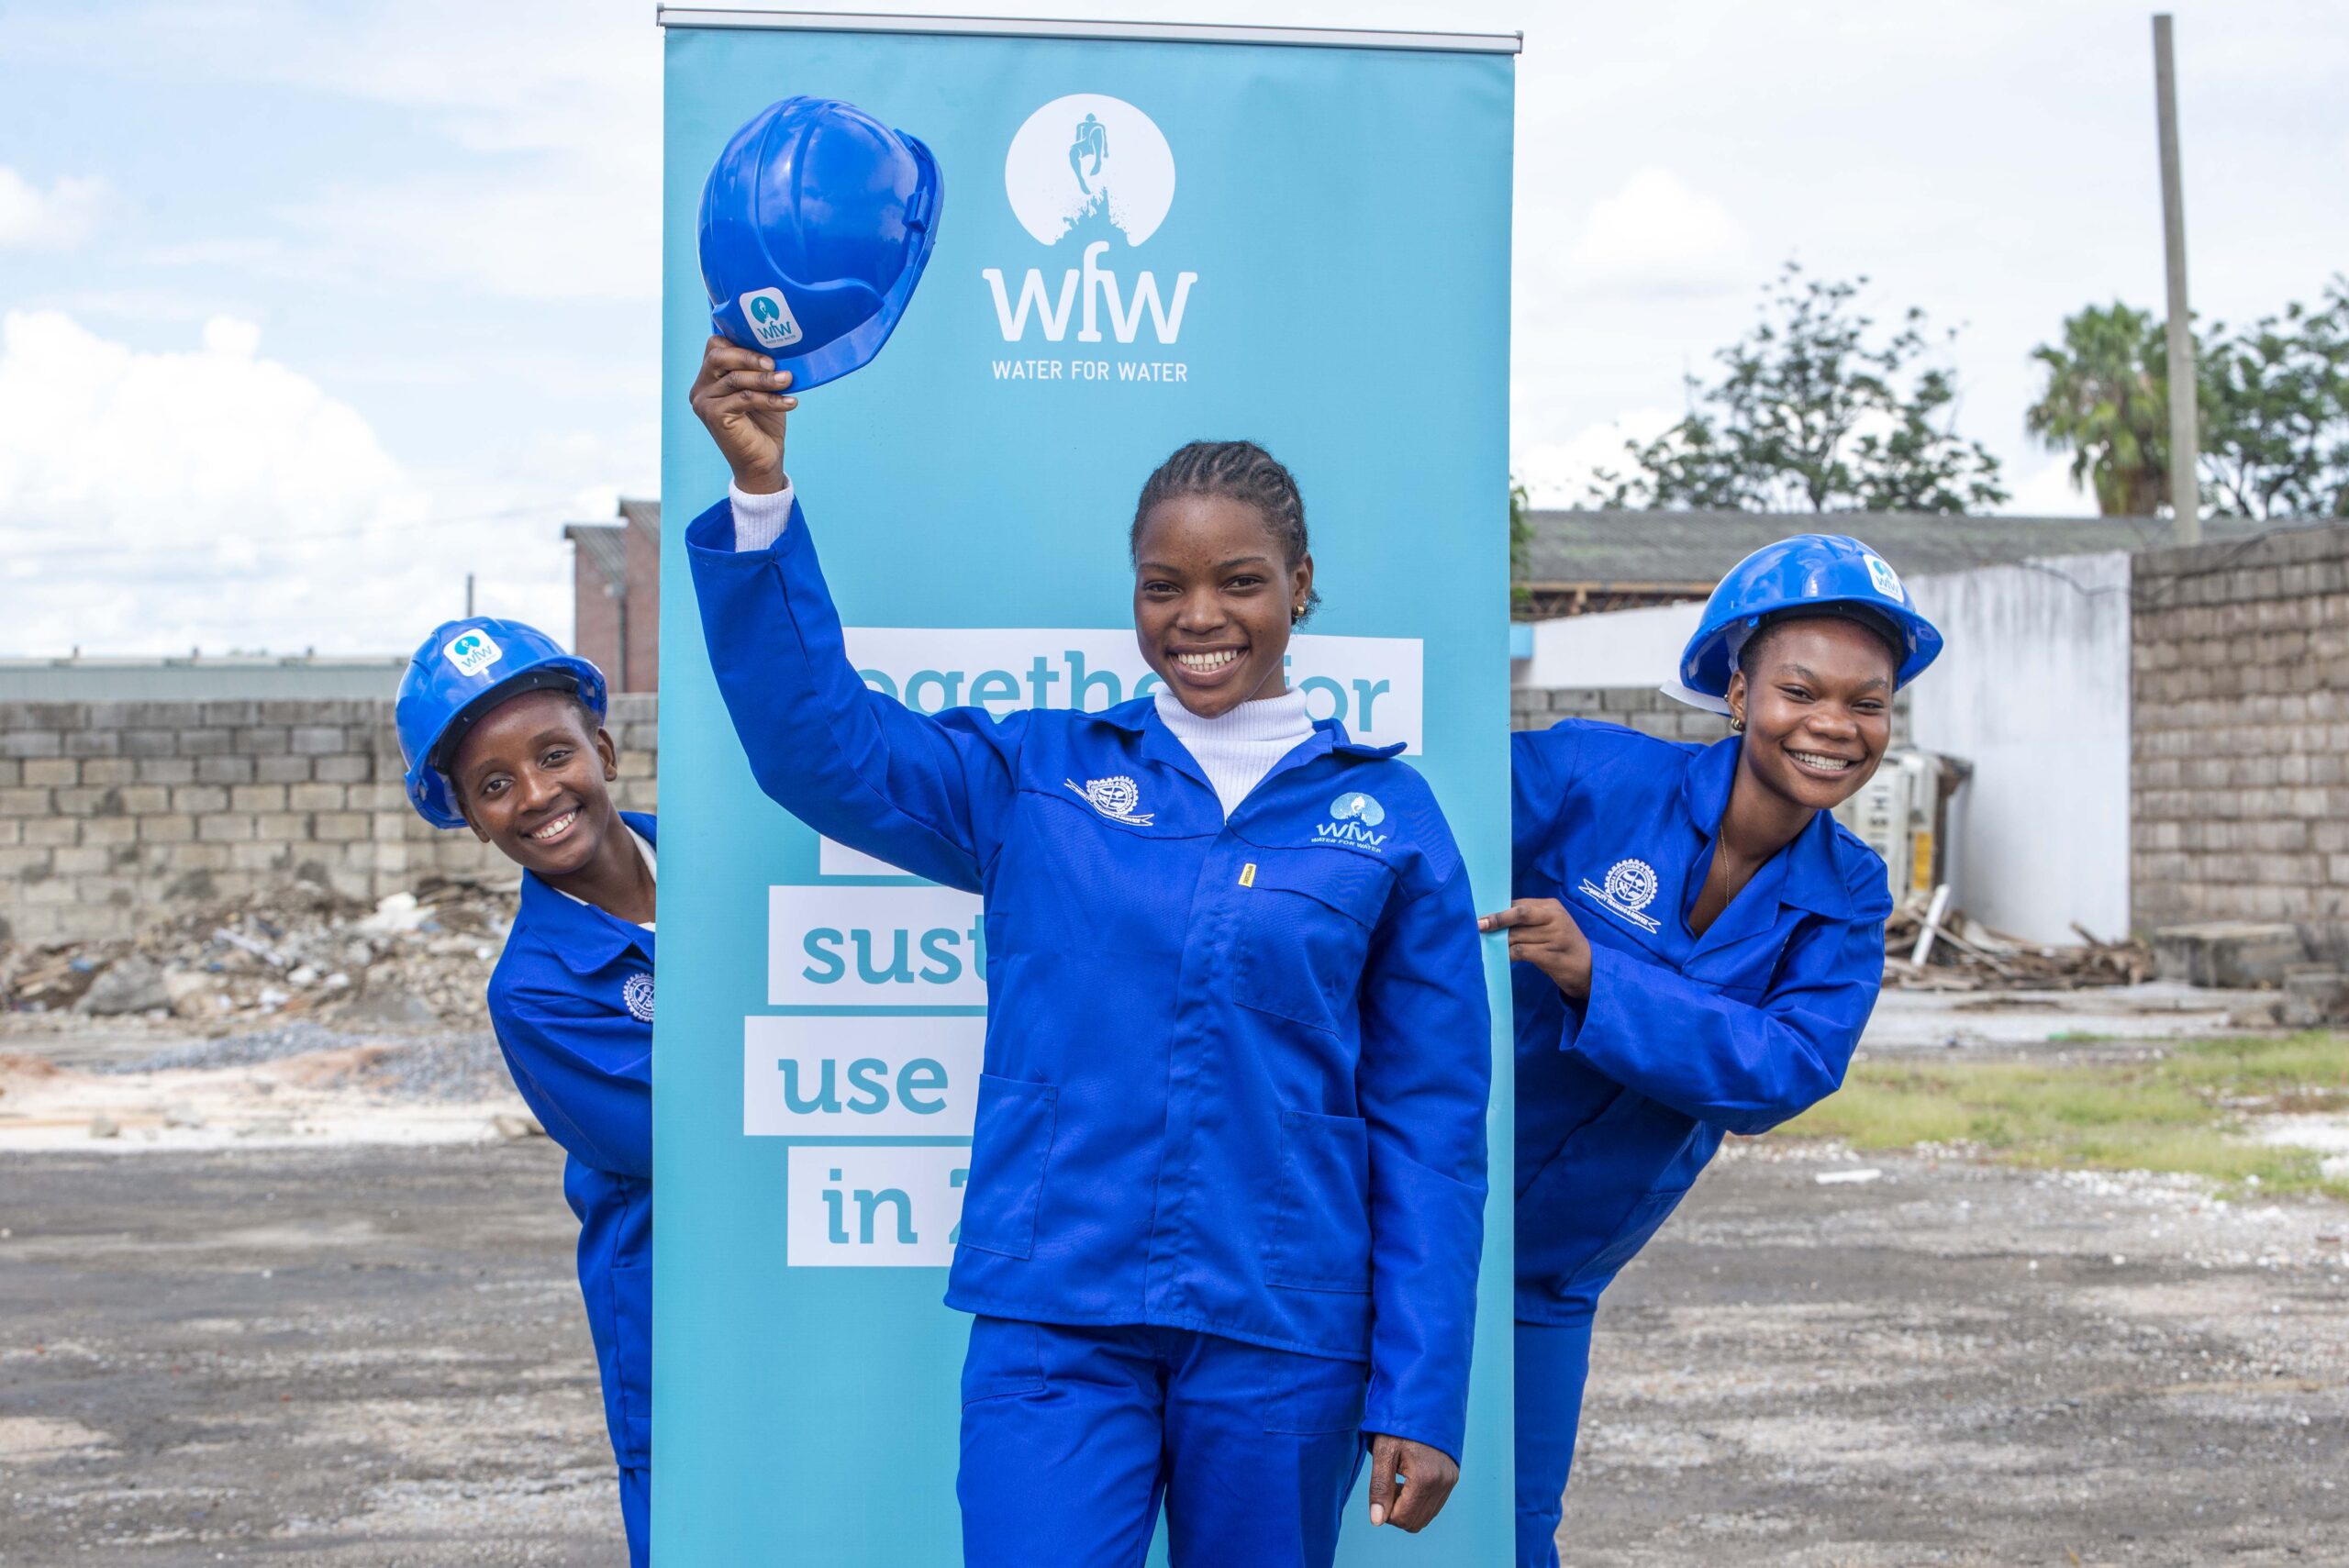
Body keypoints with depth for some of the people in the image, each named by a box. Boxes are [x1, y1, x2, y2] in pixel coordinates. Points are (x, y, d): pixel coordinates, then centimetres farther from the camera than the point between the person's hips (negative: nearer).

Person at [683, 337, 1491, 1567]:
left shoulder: (1386, 817, 3)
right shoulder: (1038, 776, 6)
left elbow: (1430, 1128, 3)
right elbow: (818, 739, -4)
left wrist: (1422, 1397, -1)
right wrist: (761, 491, -15)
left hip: (1281, 1335, 0)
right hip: (1054, 1325, 0)